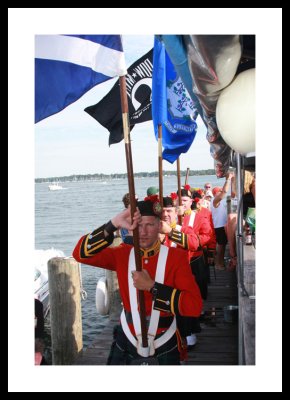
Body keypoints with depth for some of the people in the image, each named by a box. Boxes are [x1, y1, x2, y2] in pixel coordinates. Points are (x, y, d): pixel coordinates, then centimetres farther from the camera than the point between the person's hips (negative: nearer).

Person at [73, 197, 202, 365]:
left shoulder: (176, 257, -13)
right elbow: (81, 254, -17)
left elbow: (195, 306, -21)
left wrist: (152, 286, -26)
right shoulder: (123, 254, -5)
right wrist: (113, 224, -27)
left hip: (164, 346, -1)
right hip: (127, 343, 2)